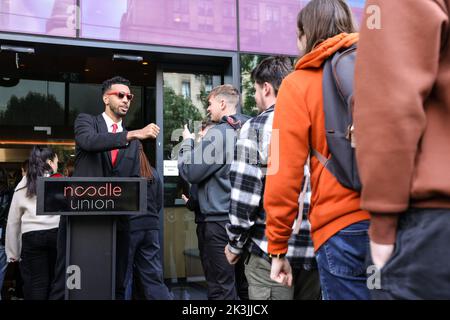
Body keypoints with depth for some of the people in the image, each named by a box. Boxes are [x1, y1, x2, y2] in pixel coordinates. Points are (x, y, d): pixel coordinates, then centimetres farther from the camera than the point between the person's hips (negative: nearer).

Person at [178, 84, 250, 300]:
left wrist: (187, 142, 2)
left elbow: (190, 172, -13)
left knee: (221, 290, -1)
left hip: (219, 221, -8)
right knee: (241, 286, 15)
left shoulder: (218, 134, -14)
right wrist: (200, 142, 15)